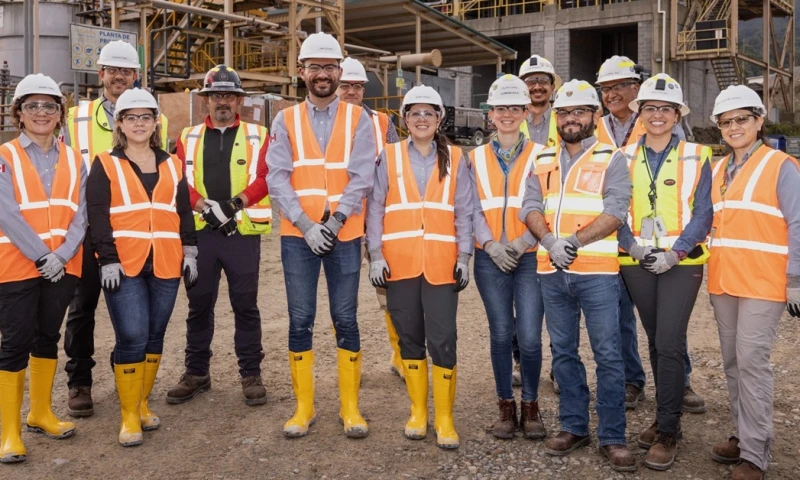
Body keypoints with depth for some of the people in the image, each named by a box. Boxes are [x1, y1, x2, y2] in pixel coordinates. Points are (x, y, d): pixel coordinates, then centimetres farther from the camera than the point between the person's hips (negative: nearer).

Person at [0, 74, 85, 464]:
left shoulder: (73, 160, 8)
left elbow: (79, 213, 1)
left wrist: (62, 254, -14)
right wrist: (41, 256, -19)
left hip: (63, 266, 4)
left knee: (47, 337, 14)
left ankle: (41, 413, 28)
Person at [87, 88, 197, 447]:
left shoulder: (171, 166, 15)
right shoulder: (105, 165, 4)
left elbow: (184, 212, 16)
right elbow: (97, 215, -4)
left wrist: (190, 253, 8)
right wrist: (107, 259, -12)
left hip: (165, 265, 4)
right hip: (124, 265, -4)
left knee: (154, 335, 9)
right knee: (132, 337, -9)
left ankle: (143, 404, 23)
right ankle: (129, 415, 3)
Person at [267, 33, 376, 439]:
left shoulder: (357, 119, 3)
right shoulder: (285, 121, 5)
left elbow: (361, 177, -5)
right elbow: (278, 178, -3)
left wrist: (335, 221, -16)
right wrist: (306, 224, -14)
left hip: (344, 233, -1)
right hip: (298, 235, 1)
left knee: (345, 320, 4)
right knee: (300, 321, 4)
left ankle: (350, 407, 16)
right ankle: (304, 407, 16)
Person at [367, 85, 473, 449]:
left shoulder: (454, 160, 8)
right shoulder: (388, 157, 6)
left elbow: (464, 212, 7)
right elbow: (375, 208, 4)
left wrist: (464, 257, -1)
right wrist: (375, 255, -4)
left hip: (441, 263, 0)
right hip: (399, 262, 1)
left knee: (442, 339, -4)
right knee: (409, 336, 9)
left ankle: (444, 418, 9)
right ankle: (418, 411, 23)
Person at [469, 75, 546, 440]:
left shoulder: (539, 155, 5)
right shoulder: (476, 158, 11)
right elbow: (474, 208, 4)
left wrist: (523, 241, -16)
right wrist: (490, 244, -11)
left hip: (530, 256, -2)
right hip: (490, 258, 2)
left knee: (530, 337, -6)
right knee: (500, 334, 6)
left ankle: (530, 405, 14)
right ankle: (506, 406, 20)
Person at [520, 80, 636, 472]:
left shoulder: (612, 160, 0)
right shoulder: (543, 163, 13)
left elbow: (615, 211, -11)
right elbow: (530, 208, 2)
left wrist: (574, 240, -20)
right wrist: (550, 241, -16)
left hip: (597, 271, -4)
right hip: (552, 271, 4)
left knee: (607, 354, -2)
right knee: (562, 351, 11)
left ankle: (612, 437, 7)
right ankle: (573, 426, 24)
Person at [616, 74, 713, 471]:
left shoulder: (696, 157, 2)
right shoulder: (624, 158, 8)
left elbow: (703, 213, -3)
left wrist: (675, 252, -16)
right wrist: (632, 245, -11)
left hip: (681, 262, -3)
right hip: (637, 263, 3)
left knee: (669, 344, -11)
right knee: (655, 342, 12)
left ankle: (666, 433, -1)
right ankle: (667, 419, 27)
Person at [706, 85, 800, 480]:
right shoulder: (717, 171, 14)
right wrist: (705, 270, 11)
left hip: (763, 283, -6)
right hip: (723, 282, 6)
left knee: (752, 362, -9)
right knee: (733, 363, 11)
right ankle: (743, 435, 25)